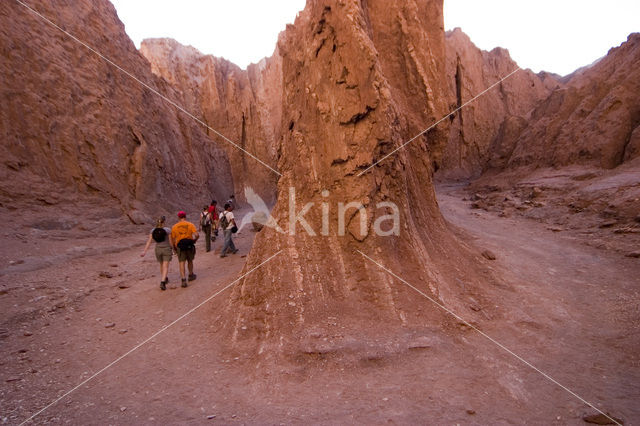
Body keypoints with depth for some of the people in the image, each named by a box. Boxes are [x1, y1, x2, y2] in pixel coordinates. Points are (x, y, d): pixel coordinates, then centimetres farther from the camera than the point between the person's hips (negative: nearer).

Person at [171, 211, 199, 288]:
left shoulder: (174, 227, 0)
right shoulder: (190, 225, -4)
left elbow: (173, 240, 1)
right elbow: (197, 235, -15)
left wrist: (174, 248, 15)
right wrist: (194, 240, 4)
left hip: (180, 246, -1)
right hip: (190, 246, 1)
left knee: (181, 263, 1)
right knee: (190, 261, 20)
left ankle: (183, 280, -11)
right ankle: (191, 275, 37)